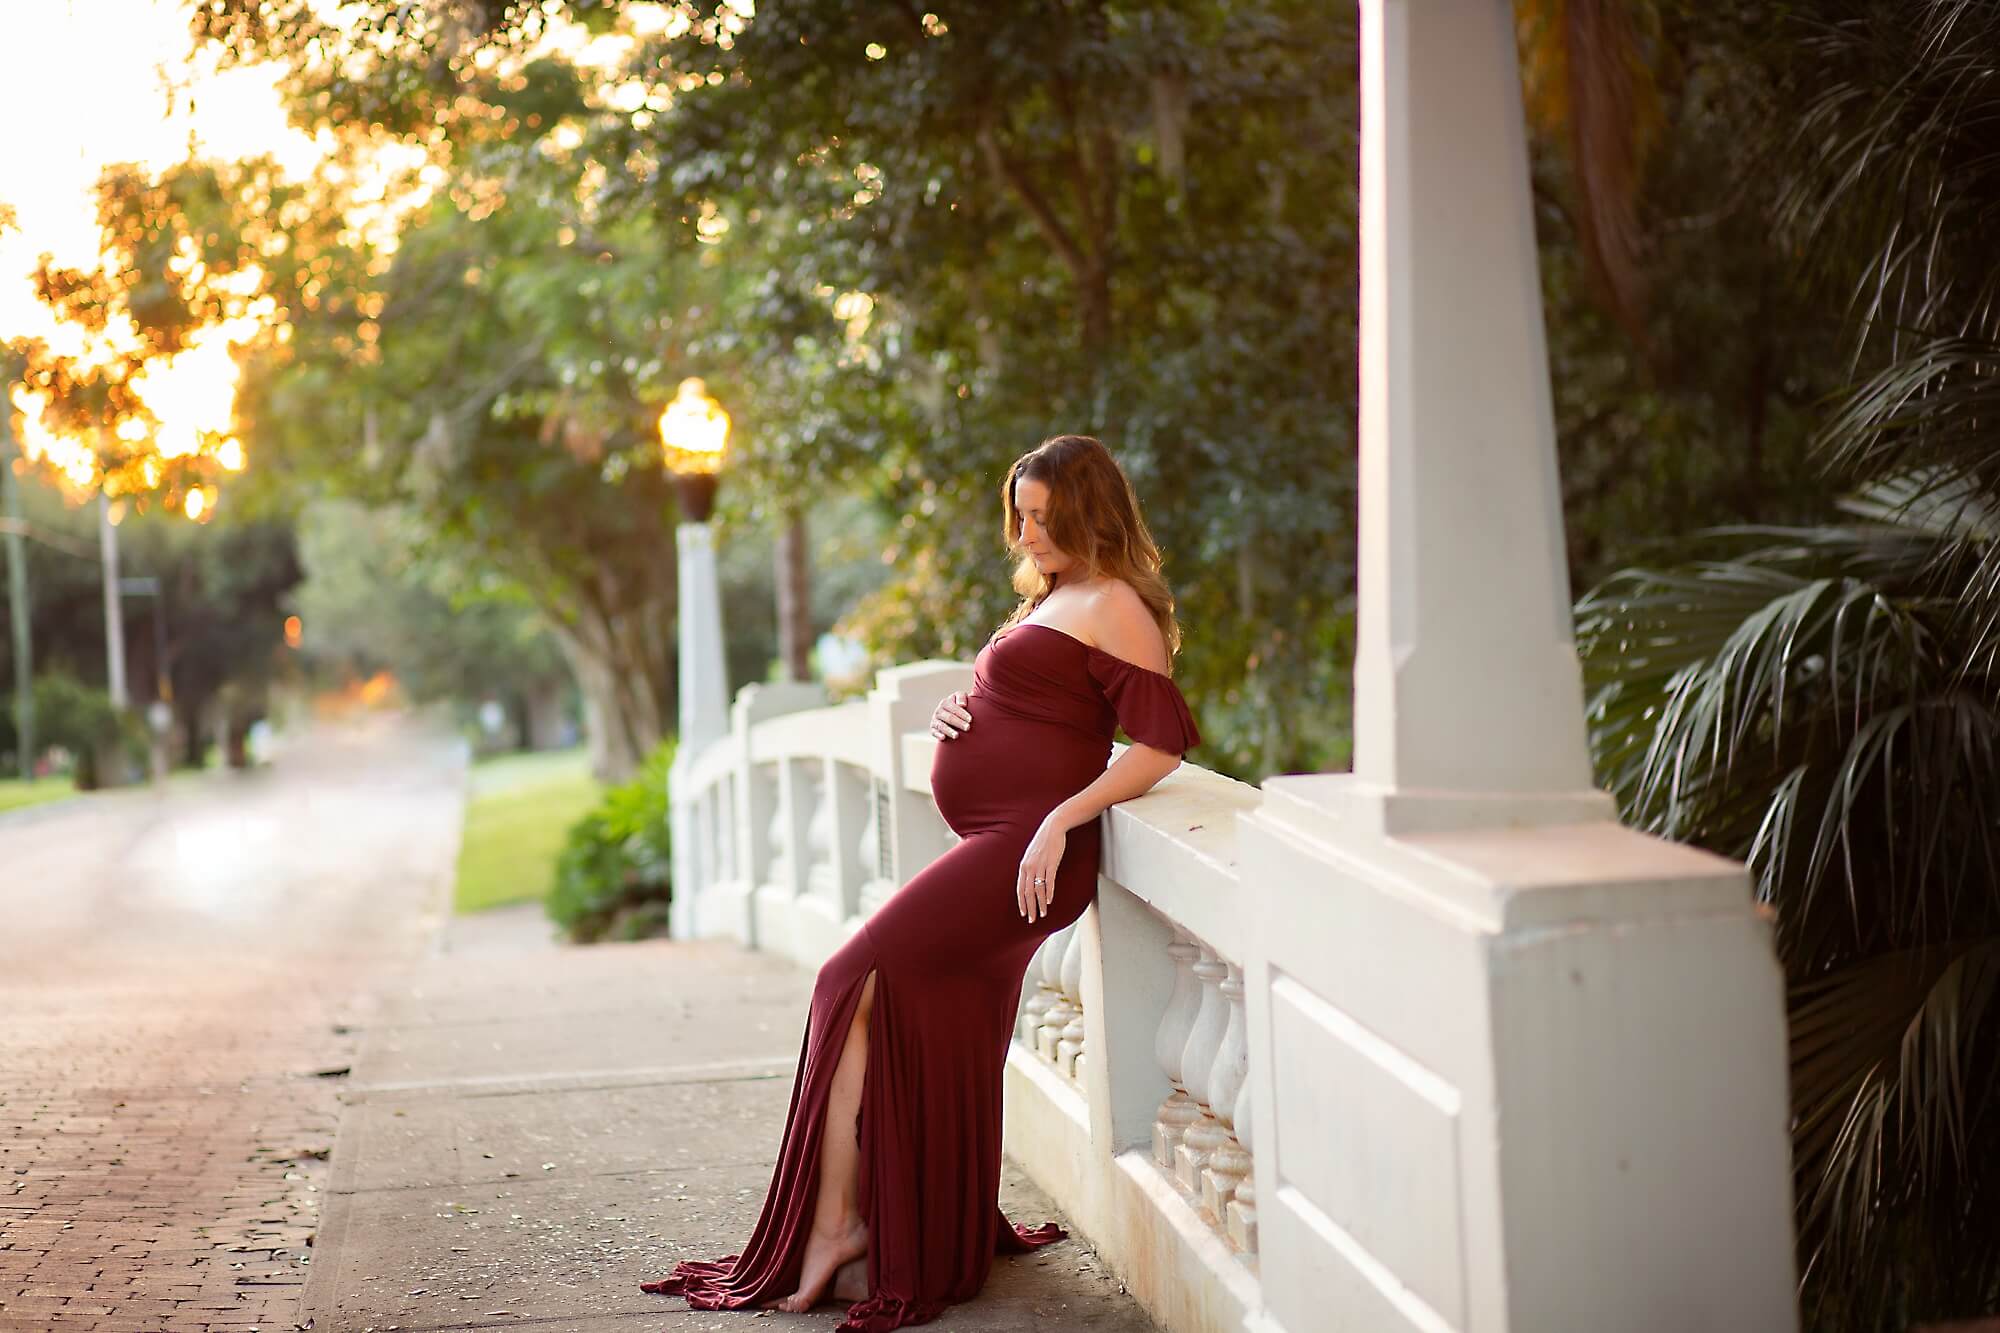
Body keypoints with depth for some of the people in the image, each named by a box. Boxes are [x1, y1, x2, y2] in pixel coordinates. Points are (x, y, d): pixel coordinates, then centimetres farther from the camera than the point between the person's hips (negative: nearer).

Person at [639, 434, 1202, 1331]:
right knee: (943, 1045, 9)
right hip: (989, 848, 10)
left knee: (857, 982, -15)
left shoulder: (1114, 606, -7)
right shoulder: (1049, 598, 23)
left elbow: (1162, 743, -15)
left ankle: (831, 1223, -10)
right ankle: (945, 1245, 17)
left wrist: (1059, 821, -21)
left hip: (1027, 847, -10)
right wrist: (953, 712, 7)